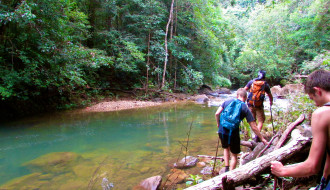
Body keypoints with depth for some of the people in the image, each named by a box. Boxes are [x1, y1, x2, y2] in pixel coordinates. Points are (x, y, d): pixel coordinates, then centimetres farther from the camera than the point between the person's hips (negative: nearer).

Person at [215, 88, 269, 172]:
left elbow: (217, 114, -1)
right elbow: (254, 127, -1)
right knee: (234, 155, 17)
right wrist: (262, 139, 10)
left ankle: (226, 169, 28)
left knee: (226, 148, 30)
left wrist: (219, 124, 16)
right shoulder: (245, 109, 0)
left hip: (222, 131, 3)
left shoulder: (227, 102, 6)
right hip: (233, 133, -3)